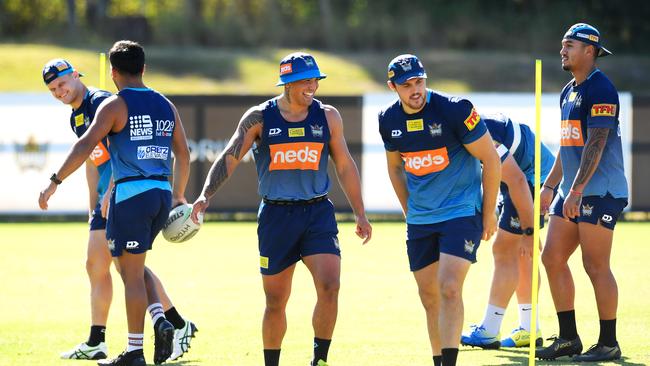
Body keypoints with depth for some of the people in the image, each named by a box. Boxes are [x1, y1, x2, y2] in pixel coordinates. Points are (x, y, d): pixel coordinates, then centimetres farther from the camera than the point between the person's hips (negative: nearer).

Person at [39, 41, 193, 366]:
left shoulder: (115, 105, -6)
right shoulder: (165, 105, 12)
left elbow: (86, 145, -17)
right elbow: (183, 154, 16)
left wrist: (54, 182, -16)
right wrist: (179, 195, 28)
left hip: (131, 193, -6)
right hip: (162, 193, 6)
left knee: (131, 272, 0)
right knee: (132, 264, 21)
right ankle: (160, 321, 1)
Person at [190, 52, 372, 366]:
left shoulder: (327, 117, 5)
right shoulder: (259, 118, -1)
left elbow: (344, 166, 13)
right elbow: (229, 158, -3)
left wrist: (360, 214, 13)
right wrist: (206, 195, -18)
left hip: (318, 212, 1)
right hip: (276, 216, -1)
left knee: (329, 286, -19)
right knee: (275, 302, 6)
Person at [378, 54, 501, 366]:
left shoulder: (455, 109, -15)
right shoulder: (389, 120, 0)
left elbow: (491, 159, -8)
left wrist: (488, 213, -5)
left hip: (462, 212, -5)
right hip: (419, 220, 5)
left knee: (449, 288, -19)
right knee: (429, 297, 7)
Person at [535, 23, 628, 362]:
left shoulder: (599, 88, -12)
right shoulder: (568, 92, 17)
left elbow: (595, 144, -19)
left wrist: (576, 191, -23)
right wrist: (549, 186, 21)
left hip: (601, 191, -10)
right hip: (573, 193, 10)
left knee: (596, 266, -8)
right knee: (552, 258, 6)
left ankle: (608, 343, -1)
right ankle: (568, 338, 12)